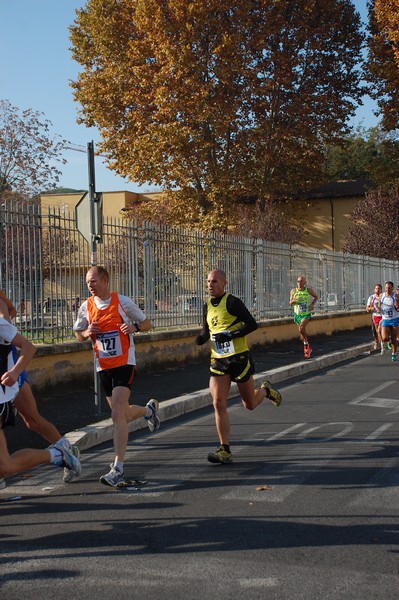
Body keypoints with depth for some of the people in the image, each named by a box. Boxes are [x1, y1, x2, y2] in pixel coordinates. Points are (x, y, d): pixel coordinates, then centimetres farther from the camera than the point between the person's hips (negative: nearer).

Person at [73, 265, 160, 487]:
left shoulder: (122, 301, -6)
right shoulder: (86, 307, 3)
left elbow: (147, 323, 4)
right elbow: (78, 334, 16)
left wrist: (134, 327, -17)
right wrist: (87, 333, -7)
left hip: (124, 363, -5)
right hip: (103, 367, 5)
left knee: (117, 415, -17)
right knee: (121, 414, 15)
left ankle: (118, 469, -17)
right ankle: (149, 409, 49)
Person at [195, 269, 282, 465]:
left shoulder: (232, 302, -11)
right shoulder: (208, 306, 10)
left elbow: (252, 324, -15)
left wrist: (231, 335, -24)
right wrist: (200, 338, -2)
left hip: (238, 358, -5)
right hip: (218, 360, 5)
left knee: (250, 404, 10)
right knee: (219, 404, -9)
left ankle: (266, 390, 44)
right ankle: (225, 450, -7)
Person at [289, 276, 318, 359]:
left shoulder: (308, 290, -7)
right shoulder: (294, 291, -5)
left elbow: (316, 296, 13)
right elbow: (290, 303, -5)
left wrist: (312, 303, -4)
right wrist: (293, 300, -27)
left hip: (306, 314, -3)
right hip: (297, 314, 3)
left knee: (301, 328, -27)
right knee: (302, 334, 12)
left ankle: (306, 344, -5)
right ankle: (308, 348, 34)